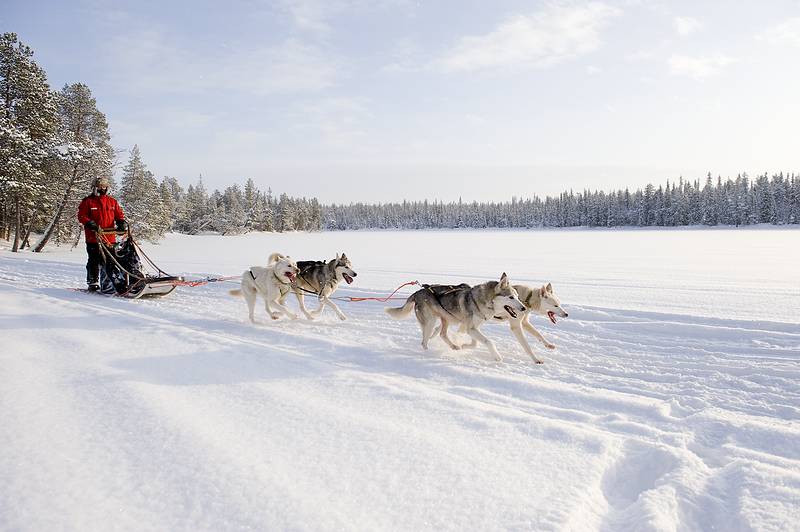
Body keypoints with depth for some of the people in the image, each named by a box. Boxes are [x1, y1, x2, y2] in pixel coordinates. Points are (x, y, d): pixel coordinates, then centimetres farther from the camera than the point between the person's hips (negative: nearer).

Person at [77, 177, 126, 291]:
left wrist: (121, 222, -4)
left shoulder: (112, 201, 14)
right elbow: (81, 216, -1)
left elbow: (119, 214, 16)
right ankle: (93, 282, 10)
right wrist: (89, 223, -18)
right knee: (94, 261, 2)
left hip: (110, 238, 3)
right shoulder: (87, 201, 3)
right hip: (93, 237, -3)